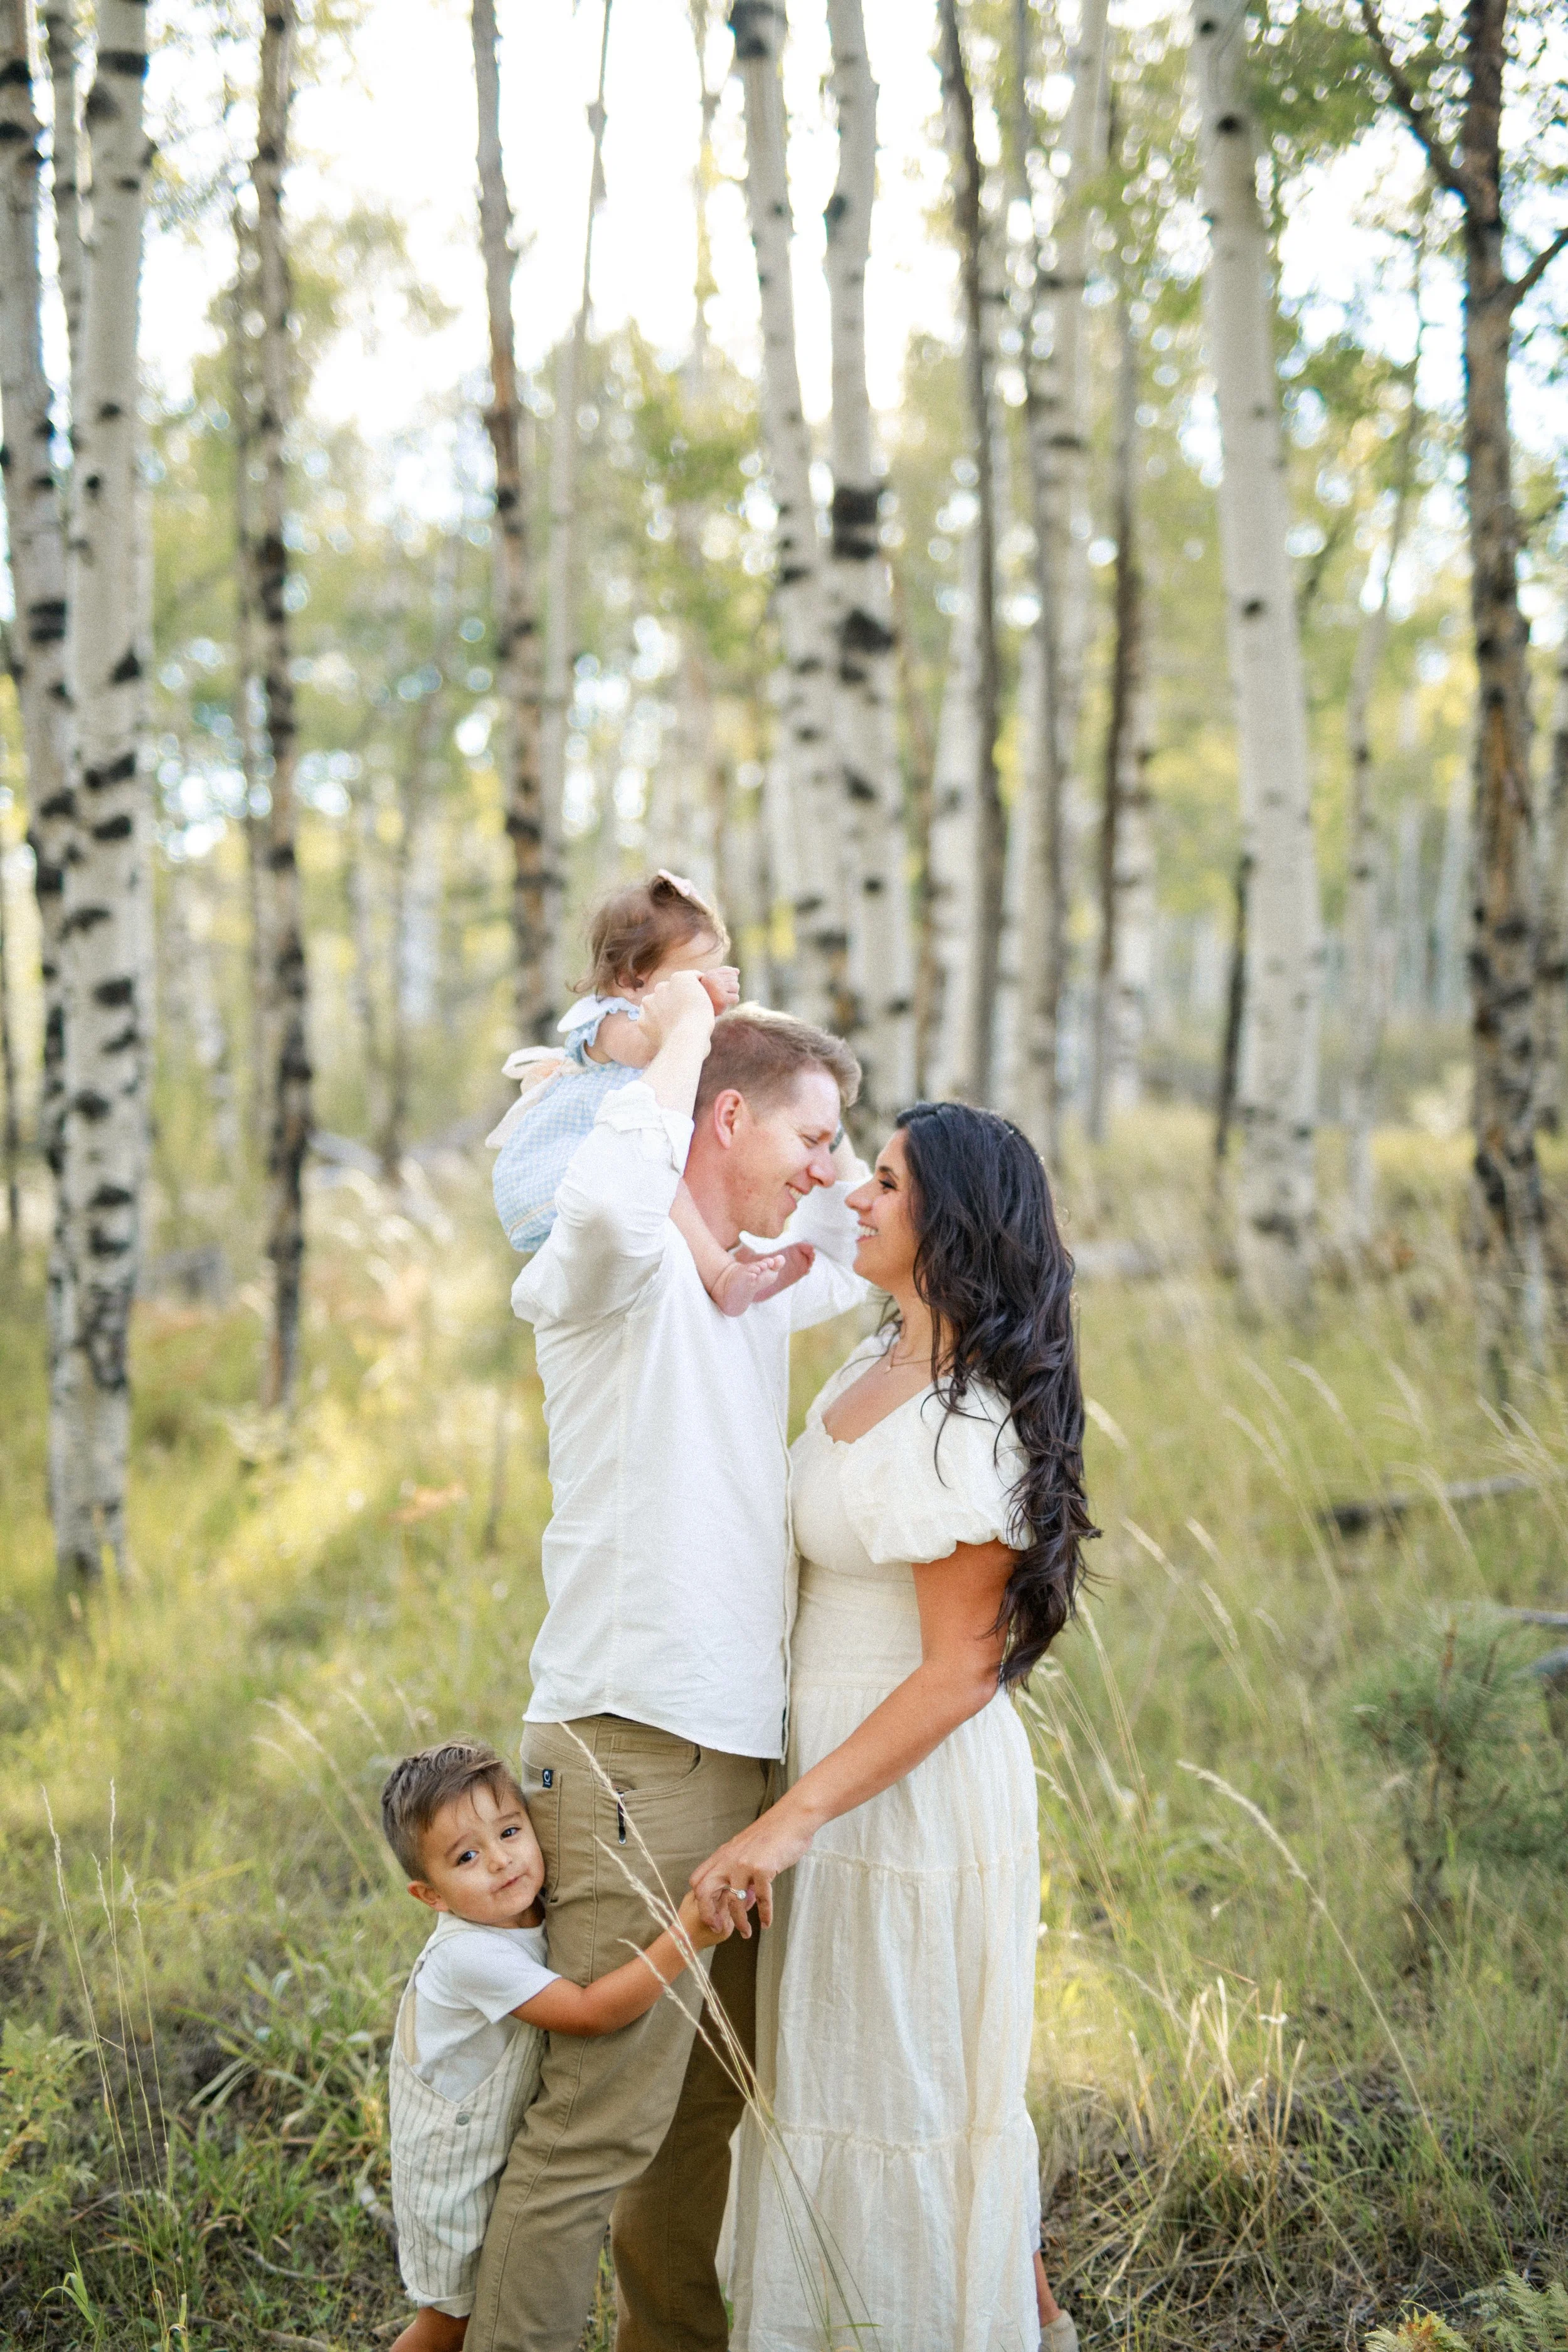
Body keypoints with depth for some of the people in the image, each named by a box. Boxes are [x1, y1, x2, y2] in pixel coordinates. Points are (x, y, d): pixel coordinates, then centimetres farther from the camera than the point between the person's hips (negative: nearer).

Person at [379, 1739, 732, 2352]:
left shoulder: (528, 1911, -8)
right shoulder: (471, 1955, -33)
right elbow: (589, 2012, -35)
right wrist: (682, 1941, -39)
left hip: (498, 2149, 7)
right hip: (453, 2163, -7)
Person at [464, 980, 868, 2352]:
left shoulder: (754, 1290, 17)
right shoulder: (626, 1270, -10)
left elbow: (868, 1256, 36)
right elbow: (609, 1202, -35)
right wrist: (680, 1042, -18)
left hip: (742, 1753, 9)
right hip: (633, 1751, -9)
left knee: (711, 2098, 17)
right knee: (606, 2113, -10)